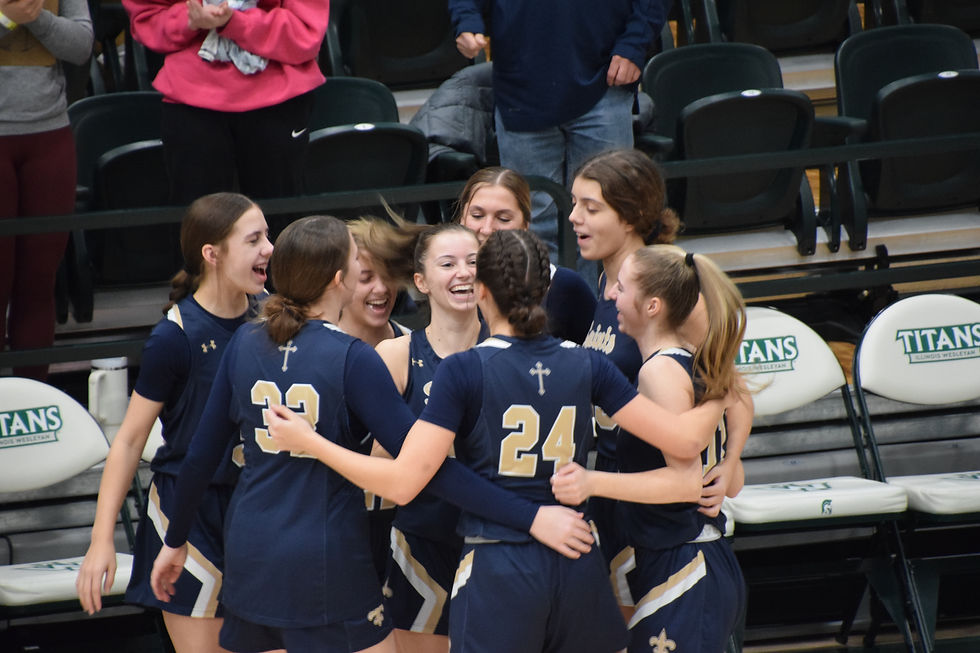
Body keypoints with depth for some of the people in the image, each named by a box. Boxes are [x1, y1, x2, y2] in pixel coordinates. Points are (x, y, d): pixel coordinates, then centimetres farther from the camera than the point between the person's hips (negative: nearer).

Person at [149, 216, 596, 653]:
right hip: (326, 566, -5)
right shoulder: (352, 360, -14)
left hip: (248, 555, 6)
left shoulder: (245, 343, 2)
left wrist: (176, 541, 21)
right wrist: (529, 518, -18)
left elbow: (202, 455, 6)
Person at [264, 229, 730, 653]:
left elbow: (402, 483, -14)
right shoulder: (586, 365, 1)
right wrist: (717, 401, 21)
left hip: (497, 572, -3)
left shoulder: (464, 371, -9)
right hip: (577, 568, 4)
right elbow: (682, 439, 0)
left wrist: (308, 442, -5)